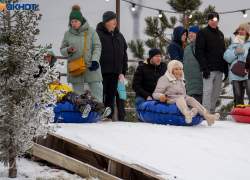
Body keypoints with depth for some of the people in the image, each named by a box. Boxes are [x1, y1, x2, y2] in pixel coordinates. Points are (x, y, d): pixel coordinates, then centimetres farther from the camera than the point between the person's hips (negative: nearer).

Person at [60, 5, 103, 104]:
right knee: (77, 96, 5)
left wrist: (95, 61, -13)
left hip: (90, 68, -2)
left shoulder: (90, 31, 2)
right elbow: (62, 49, 14)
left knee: (98, 92, -4)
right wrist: (67, 51, -9)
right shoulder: (67, 34, 9)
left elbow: (97, 47, 1)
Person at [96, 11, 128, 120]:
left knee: (111, 95, 8)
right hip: (101, 71, -6)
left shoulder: (119, 36, 18)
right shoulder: (97, 34, -2)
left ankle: (109, 117, 12)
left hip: (114, 72, 6)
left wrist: (123, 72, 13)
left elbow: (124, 55, 20)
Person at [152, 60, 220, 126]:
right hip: (169, 102, -6)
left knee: (191, 99, -25)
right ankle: (187, 113, -74)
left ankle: (207, 116, -50)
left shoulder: (181, 81, 28)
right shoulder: (164, 79, 8)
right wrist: (160, 96, -23)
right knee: (180, 98, -36)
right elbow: (155, 94, -1)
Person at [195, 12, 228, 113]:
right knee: (207, 91, -12)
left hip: (219, 70, 7)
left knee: (216, 94, 6)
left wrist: (226, 69, 17)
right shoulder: (203, 33, 0)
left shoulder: (220, 34, 20)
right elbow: (199, 52, -9)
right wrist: (204, 67, -18)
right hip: (209, 69, -6)